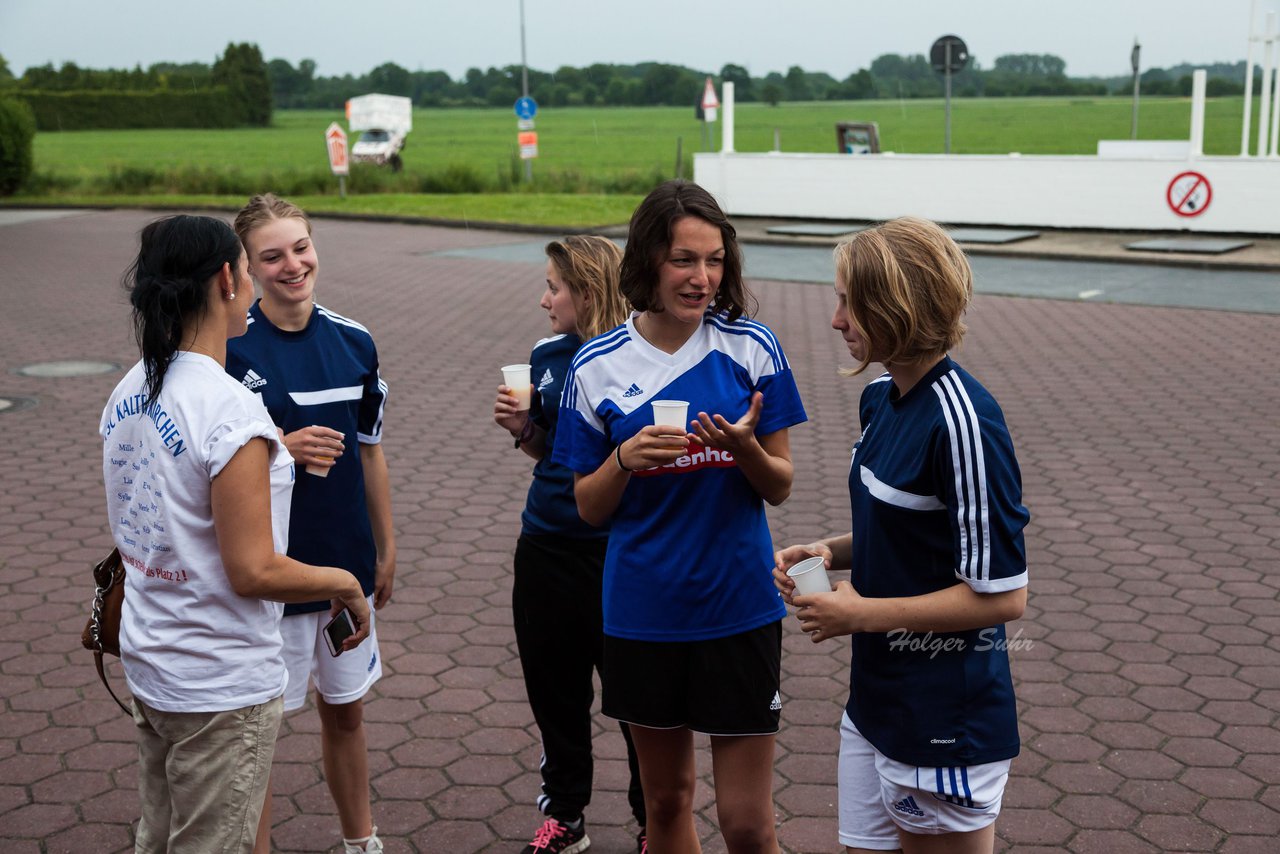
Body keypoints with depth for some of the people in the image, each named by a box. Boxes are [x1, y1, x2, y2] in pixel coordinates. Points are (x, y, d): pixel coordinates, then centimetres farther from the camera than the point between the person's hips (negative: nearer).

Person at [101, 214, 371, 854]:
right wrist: (343, 582, -9)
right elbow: (254, 572, -24)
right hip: (221, 689, -8)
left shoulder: (128, 392, 2)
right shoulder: (231, 410, -24)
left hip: (148, 663, 8)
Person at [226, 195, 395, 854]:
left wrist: (386, 548, 14)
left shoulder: (354, 341, 2)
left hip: (348, 564, 5)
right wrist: (285, 449, -25)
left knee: (346, 710, 18)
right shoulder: (231, 348, -12)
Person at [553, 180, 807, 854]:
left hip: (738, 605, -1)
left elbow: (780, 487, 0)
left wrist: (745, 447, -21)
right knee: (666, 799, 18)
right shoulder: (598, 366, -4)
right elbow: (590, 507, 2)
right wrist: (625, 459, -18)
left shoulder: (752, 349, -6)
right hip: (644, 612, 1)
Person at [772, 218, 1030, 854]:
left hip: (947, 723, -8)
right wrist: (831, 551, 0)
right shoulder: (881, 397, 5)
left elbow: (1002, 594, -21)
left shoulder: (963, 422, -23)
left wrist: (865, 614, -18)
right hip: (877, 699, 8)